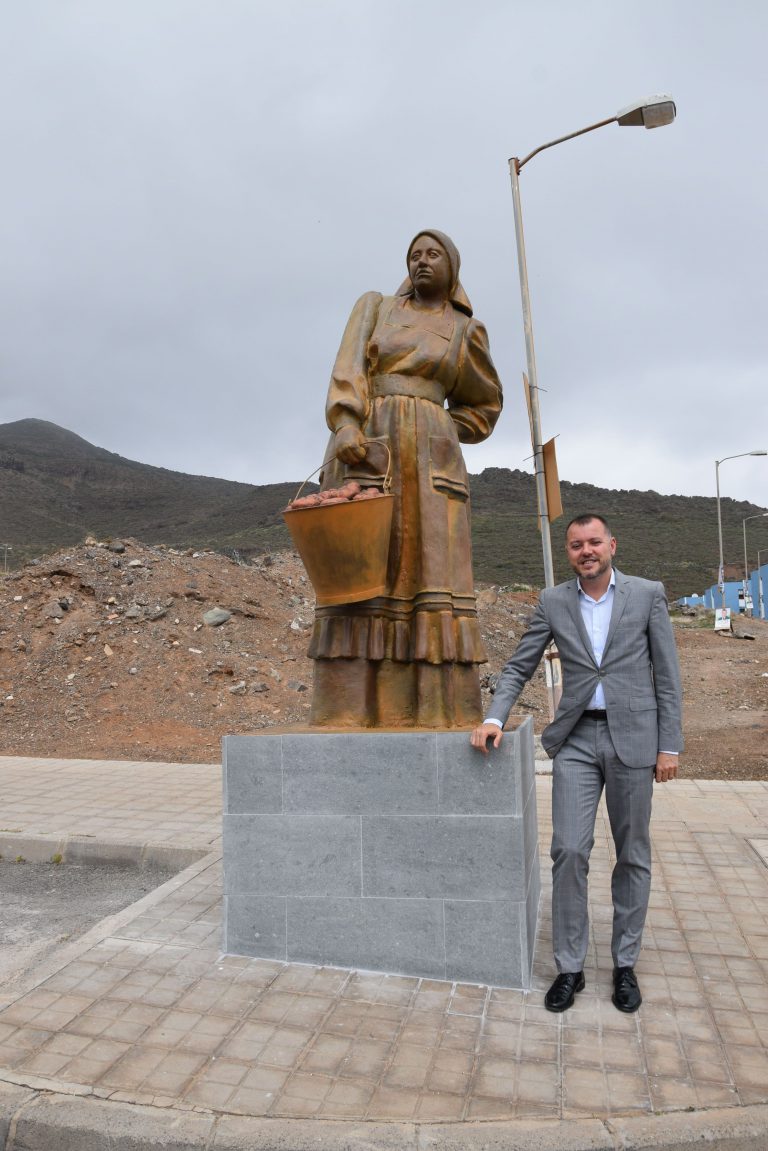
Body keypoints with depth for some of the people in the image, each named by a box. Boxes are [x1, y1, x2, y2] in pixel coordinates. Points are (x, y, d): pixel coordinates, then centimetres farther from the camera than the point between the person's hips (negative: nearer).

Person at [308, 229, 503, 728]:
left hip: (430, 459, 1)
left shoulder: (466, 330, 19)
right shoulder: (375, 305, 17)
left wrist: (434, 435, 11)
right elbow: (348, 368, 0)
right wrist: (347, 427, -20)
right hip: (365, 450, -1)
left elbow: (484, 403, 27)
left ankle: (440, 713, -8)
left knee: (433, 574, -10)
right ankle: (351, 712, -10)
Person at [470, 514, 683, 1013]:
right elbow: (519, 667, 5)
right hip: (577, 739, 1)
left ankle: (625, 964, 27)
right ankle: (570, 967, 15)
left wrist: (670, 746, -3)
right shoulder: (553, 602, 3)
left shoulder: (648, 594, -1)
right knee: (569, 851, -2)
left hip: (633, 738, -1)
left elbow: (668, 675, 1)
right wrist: (495, 718, -9)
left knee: (633, 856, 10)